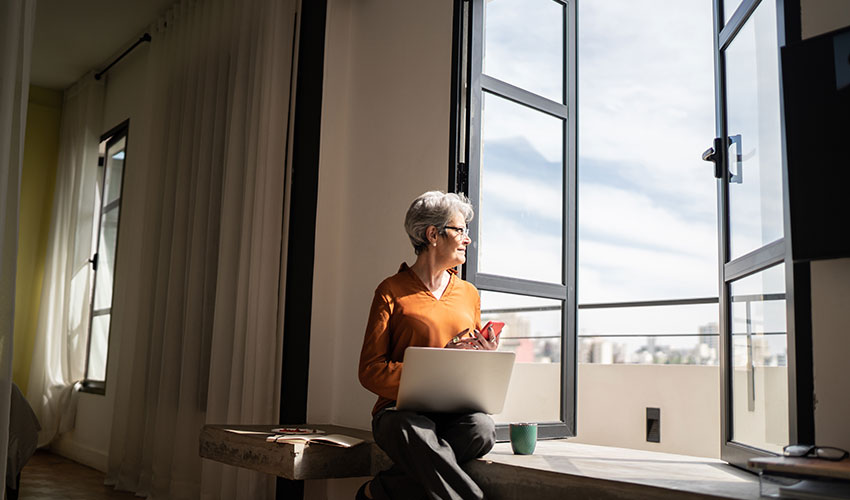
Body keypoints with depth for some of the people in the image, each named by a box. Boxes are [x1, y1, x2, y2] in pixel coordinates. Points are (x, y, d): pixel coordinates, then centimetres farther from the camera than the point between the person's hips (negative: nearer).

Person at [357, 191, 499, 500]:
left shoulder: (469, 294, 19)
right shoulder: (392, 291, 4)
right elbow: (370, 370, -3)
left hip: (454, 414, 5)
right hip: (401, 412, -4)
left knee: (481, 427, -32)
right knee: (415, 431, -40)